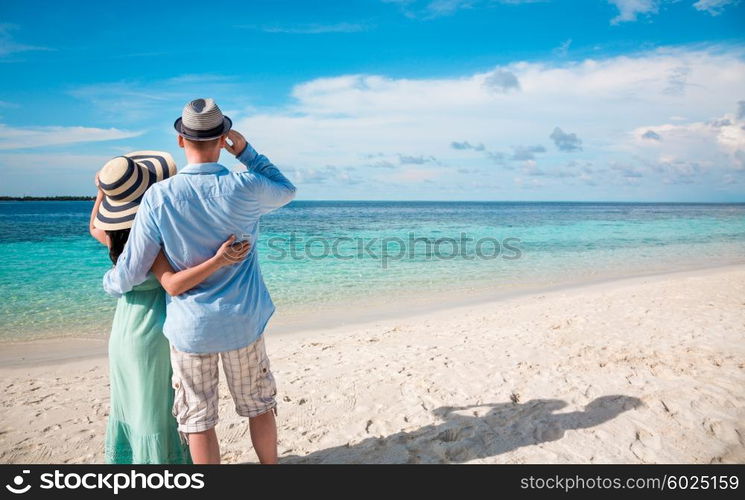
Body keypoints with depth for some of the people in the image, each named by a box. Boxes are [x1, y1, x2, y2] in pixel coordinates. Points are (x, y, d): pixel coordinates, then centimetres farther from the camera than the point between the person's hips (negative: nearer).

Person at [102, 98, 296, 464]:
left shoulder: (158, 197, -13)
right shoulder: (245, 188, -15)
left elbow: (131, 272, -7)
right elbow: (286, 191, 10)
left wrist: (110, 283, 16)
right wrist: (247, 153, 4)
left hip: (189, 327, 0)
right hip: (243, 321, 1)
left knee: (198, 420, 13)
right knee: (259, 406, 20)